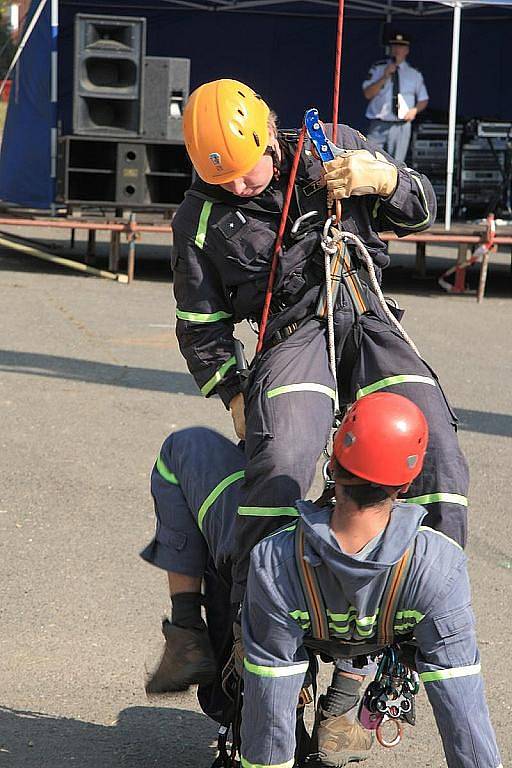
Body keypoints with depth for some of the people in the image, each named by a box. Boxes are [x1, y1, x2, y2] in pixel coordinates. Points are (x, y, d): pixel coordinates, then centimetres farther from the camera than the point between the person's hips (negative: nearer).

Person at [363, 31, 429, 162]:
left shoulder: (415, 74, 10)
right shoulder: (377, 69, 6)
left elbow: (423, 100, 17)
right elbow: (368, 94, -3)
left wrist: (415, 110, -4)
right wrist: (385, 77, -12)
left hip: (401, 126, 1)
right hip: (379, 125, -1)